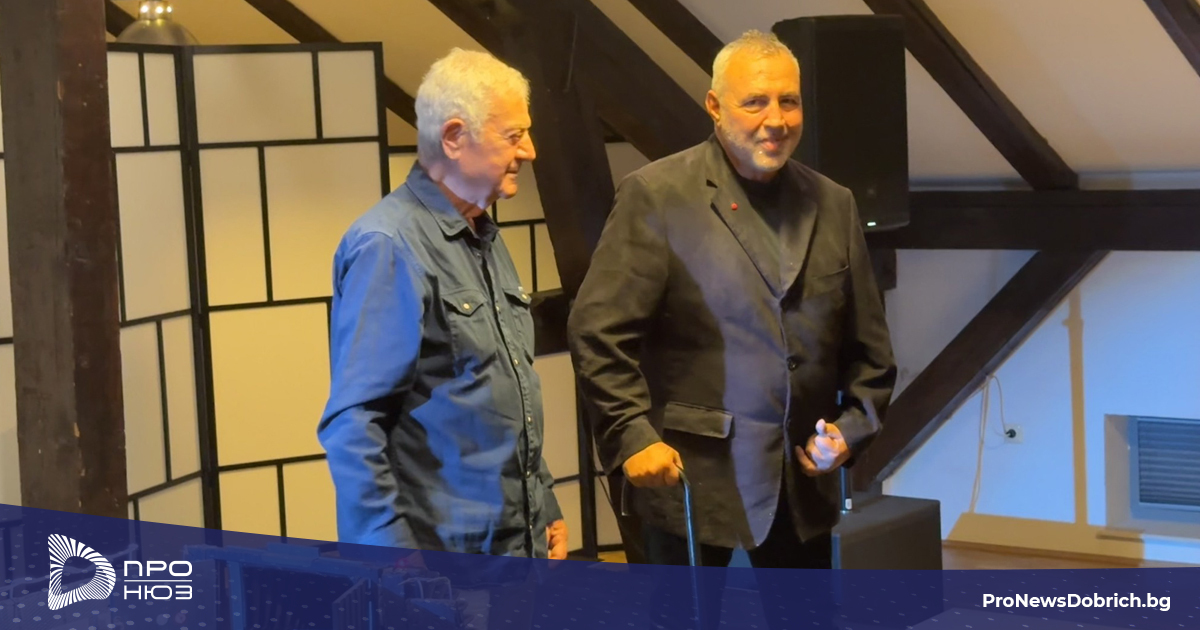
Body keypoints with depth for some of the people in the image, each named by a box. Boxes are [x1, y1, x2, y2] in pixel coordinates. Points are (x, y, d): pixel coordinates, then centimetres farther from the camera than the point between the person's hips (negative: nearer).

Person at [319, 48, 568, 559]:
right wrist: (391, 556, -20)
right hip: (438, 554, -8)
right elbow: (353, 424, -18)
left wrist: (546, 510, 17)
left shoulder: (484, 239, 12)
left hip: (518, 544, 8)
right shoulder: (389, 246, -14)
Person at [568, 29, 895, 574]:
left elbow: (867, 345, 14)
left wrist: (852, 426, 0)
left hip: (802, 479, 5)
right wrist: (633, 437, -15)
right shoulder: (656, 195, -6)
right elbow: (598, 330, -9)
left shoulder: (833, 205, 8)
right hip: (692, 473, -4)